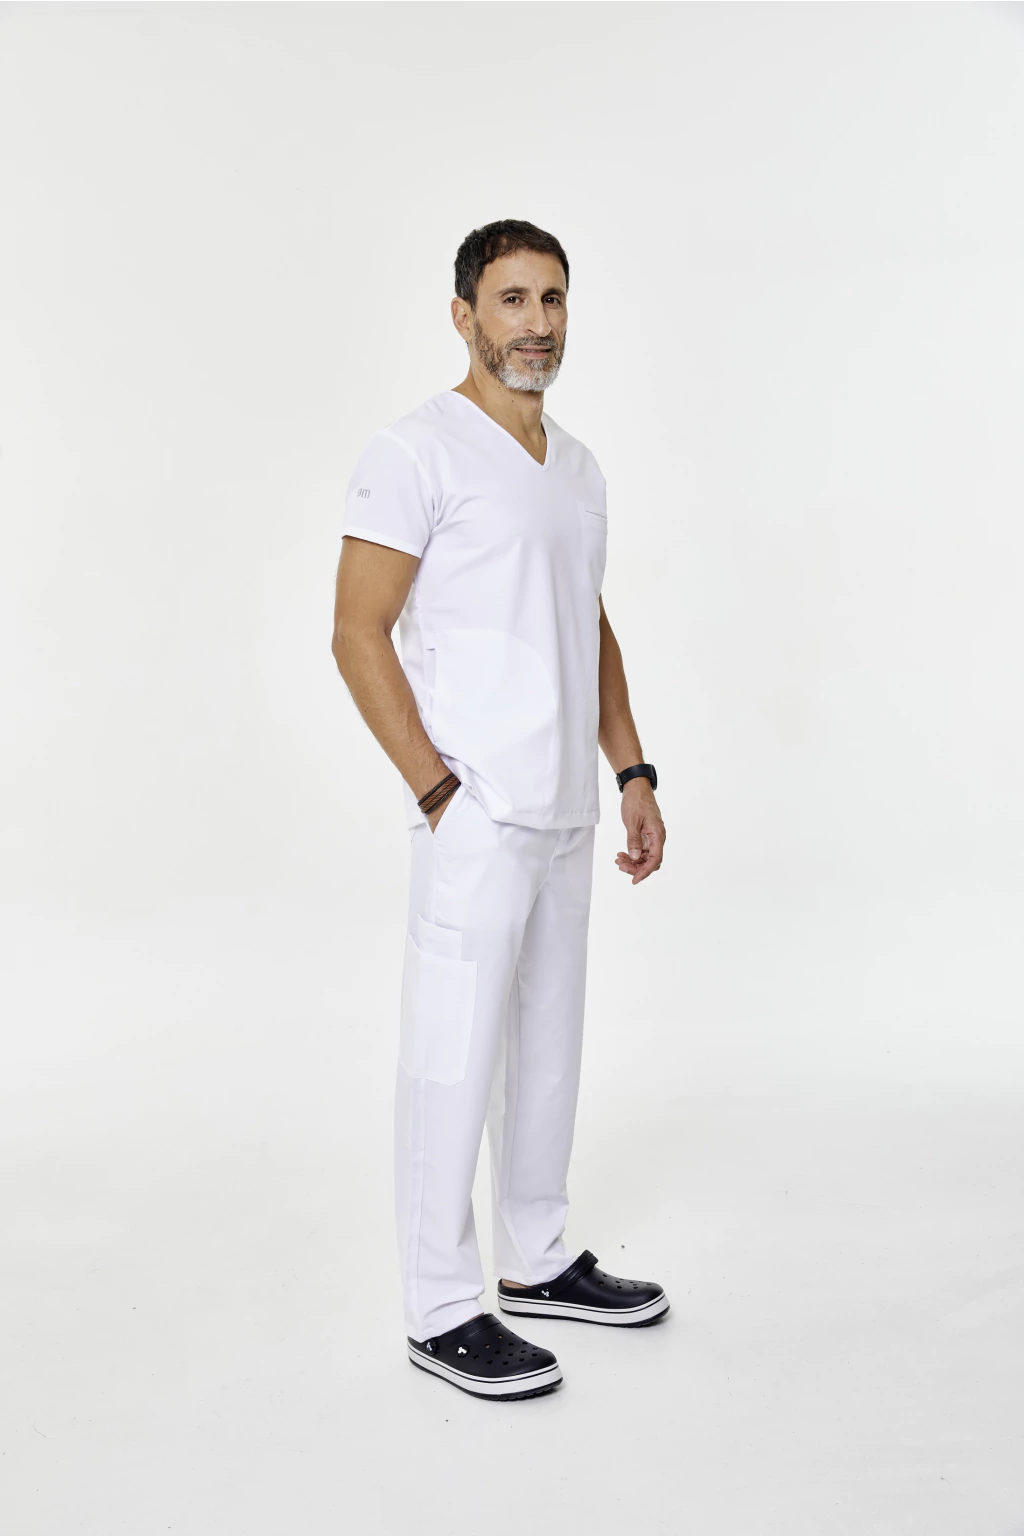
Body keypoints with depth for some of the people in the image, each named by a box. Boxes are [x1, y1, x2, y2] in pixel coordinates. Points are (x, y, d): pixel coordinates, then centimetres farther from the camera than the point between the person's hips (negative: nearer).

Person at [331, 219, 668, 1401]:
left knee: (549, 1047, 17)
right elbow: (358, 636, -14)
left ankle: (537, 1262, 32)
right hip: (476, 818, -8)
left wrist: (632, 775, 13)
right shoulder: (416, 453, -10)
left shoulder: (577, 465, 15)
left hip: (565, 816, 8)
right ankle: (442, 1315, 12)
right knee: (456, 1062, -1)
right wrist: (440, 792, -16)